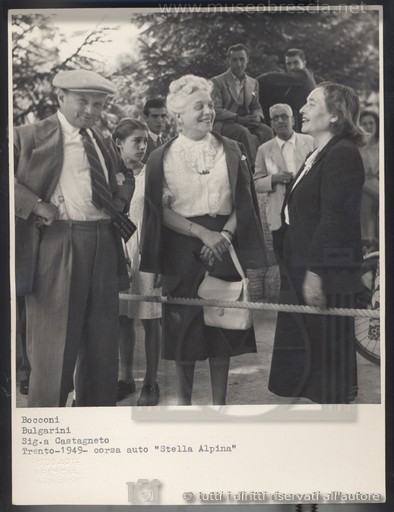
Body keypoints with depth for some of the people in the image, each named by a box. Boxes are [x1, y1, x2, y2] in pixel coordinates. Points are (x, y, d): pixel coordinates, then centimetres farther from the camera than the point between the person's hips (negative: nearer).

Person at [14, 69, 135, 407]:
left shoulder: (104, 143, 18)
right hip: (57, 243, -6)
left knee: (102, 341, 12)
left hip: (103, 243, 6)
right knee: (54, 342, 0)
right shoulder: (31, 136, -1)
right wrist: (35, 204, -17)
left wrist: (120, 200, 13)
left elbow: (126, 175, 33)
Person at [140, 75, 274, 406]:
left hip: (224, 245, 1)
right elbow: (162, 211, -4)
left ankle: (219, 401, 15)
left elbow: (242, 203, 4)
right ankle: (184, 400, 17)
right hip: (181, 250, -1)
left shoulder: (230, 151, 7)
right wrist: (202, 233, -15)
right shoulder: (162, 158, 2)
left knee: (223, 323, 3)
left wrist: (224, 235, -12)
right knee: (184, 325, 2)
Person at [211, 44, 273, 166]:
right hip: (222, 124, -4)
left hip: (246, 123, 5)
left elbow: (256, 107, 20)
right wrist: (239, 119, -21)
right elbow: (216, 110, -8)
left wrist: (257, 116, -8)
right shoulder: (217, 82, 2)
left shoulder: (253, 83, 20)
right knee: (243, 131, -36)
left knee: (267, 131, -26)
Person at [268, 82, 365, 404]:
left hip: (326, 276, -10)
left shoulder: (342, 154, -14)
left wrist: (316, 272, -23)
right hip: (304, 271, 10)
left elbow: (334, 218, -21)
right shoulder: (318, 156, 17)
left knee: (328, 353, -1)